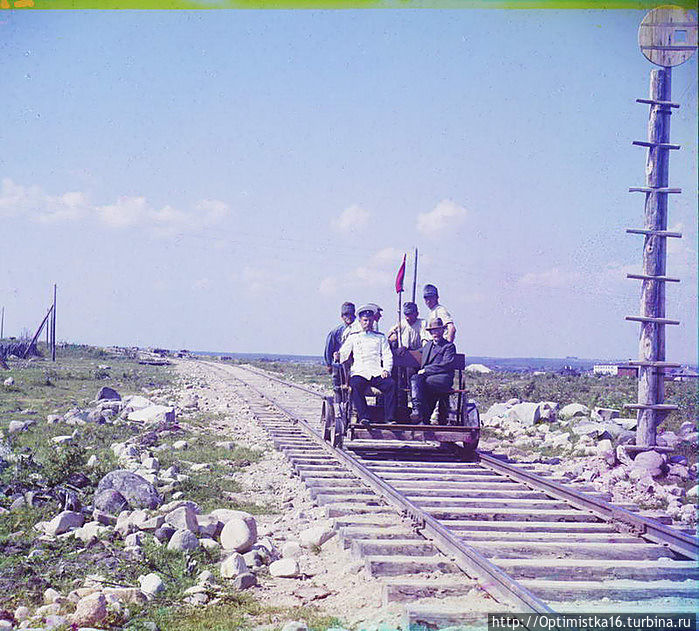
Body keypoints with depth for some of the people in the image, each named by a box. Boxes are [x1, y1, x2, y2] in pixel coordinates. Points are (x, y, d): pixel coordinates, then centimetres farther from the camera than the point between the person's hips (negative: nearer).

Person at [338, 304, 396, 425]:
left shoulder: (380, 337, 23)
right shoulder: (353, 337, 22)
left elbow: (387, 356, 14)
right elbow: (343, 354, 15)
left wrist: (386, 370, -5)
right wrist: (337, 357, -9)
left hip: (377, 373, 1)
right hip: (359, 373, -1)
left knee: (391, 384, -29)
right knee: (355, 386, -35)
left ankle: (390, 418, -29)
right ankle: (363, 417, -39)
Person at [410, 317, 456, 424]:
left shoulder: (449, 346, 7)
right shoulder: (427, 345, 27)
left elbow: (446, 365, -7)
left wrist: (426, 370, -11)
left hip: (443, 379, -5)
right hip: (426, 377, 5)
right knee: (415, 378, -28)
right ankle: (418, 409, -38)